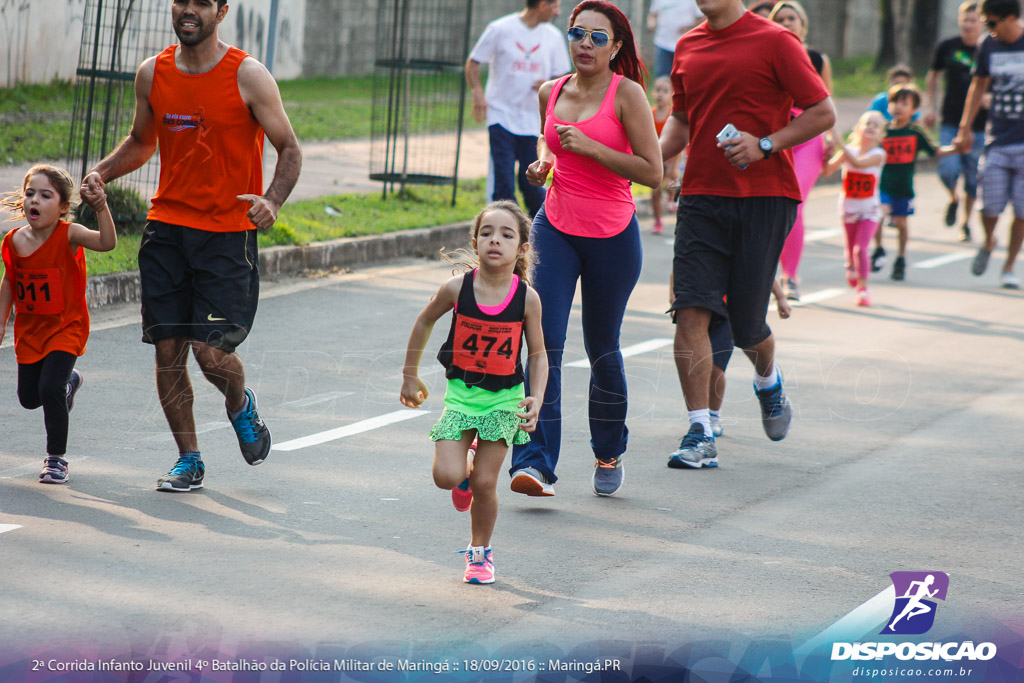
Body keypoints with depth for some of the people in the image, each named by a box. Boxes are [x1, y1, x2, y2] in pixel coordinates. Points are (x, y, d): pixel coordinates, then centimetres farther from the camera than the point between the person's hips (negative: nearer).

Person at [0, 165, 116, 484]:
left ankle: (56, 458, 0)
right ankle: (69, 381, 47)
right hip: (29, 330, 5)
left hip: (66, 328, -5)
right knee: (28, 397, 13)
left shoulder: (69, 235, -20)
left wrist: (101, 209, -50)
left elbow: (107, 243, -36)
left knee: (50, 389, -19)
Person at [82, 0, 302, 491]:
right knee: (167, 351, 1)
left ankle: (240, 406, 23)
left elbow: (289, 149, -4)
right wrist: (102, 173, 2)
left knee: (212, 351, -12)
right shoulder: (152, 74, 5)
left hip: (228, 233, -4)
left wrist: (272, 202, -23)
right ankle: (189, 460, 16)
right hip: (167, 227, 4)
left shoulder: (248, 77, -8)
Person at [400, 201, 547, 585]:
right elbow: (425, 322, 6)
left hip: (504, 398, 0)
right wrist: (410, 375, 11)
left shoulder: (527, 298, -12)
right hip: (461, 391, 0)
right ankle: (464, 468, 24)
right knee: (446, 477, -14)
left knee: (485, 483, -1)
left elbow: (538, 354, 0)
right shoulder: (457, 289, -13)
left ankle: (480, 550, 23)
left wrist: (537, 398, -13)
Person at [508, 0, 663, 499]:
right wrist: (543, 162, 2)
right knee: (544, 344, -12)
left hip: (613, 237, -3)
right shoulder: (552, 93, 6)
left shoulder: (626, 94, -9)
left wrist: (590, 147, -20)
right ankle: (536, 464, -17)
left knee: (602, 350, 10)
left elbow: (652, 171, -13)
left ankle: (609, 454, 33)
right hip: (556, 228, 3)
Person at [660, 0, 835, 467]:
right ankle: (700, 434, -8)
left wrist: (765, 144, -15)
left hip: (764, 196, -4)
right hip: (701, 196, 4)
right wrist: (655, 153, 5)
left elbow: (823, 113, -4)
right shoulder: (688, 48, 12)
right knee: (691, 310, -11)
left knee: (746, 323, 1)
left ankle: (768, 381, 36)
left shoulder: (774, 42, -5)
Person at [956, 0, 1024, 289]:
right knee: (991, 206, -5)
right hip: (997, 141, 2)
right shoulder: (988, 46, 3)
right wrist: (966, 127, 15)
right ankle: (988, 242, 28)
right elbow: (979, 85, 17)